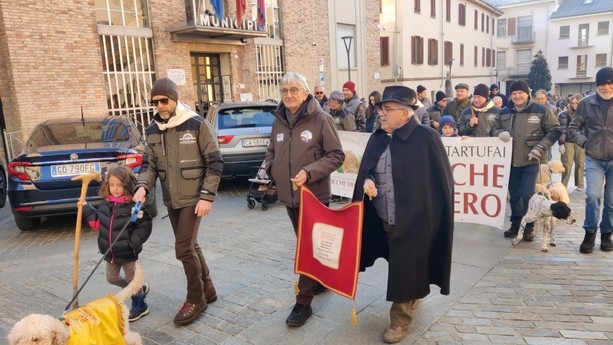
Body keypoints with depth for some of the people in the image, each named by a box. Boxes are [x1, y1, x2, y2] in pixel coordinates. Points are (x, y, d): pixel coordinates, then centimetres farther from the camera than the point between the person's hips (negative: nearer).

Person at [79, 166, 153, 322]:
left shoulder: (134, 205, -19)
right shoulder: (105, 203, 1)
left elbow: (144, 226, -18)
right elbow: (97, 223, 12)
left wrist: (132, 243, -24)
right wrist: (86, 209, 6)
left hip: (127, 252, -7)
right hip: (110, 252, 7)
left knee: (131, 279, 9)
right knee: (112, 278, 20)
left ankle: (139, 306, 32)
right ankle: (140, 289, 41)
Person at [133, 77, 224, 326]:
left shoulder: (197, 124, -11)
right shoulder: (153, 131, 7)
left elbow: (214, 163, -10)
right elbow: (150, 164, 10)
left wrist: (207, 196, -15)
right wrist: (143, 186, -10)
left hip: (193, 197, -6)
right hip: (171, 200, 6)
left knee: (183, 248, -8)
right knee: (190, 245, 14)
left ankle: (196, 298, 10)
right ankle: (207, 289, 30)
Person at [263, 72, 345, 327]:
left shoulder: (321, 119, -11)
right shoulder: (279, 122, 5)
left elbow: (336, 155, -12)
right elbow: (271, 152, 18)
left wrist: (309, 172, -23)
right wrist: (270, 168, -3)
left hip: (314, 195, -6)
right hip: (289, 195, 6)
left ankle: (303, 303, 9)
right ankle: (321, 279, 40)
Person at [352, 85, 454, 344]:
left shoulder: (426, 138, -14)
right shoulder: (377, 138, 4)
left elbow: (442, 181, -10)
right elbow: (366, 170, 13)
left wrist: (433, 218, -9)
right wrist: (367, 182, -10)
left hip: (414, 220, -6)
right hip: (384, 220, 6)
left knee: (405, 269, 4)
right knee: (399, 266, 21)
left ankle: (401, 319, 20)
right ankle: (411, 297, 46)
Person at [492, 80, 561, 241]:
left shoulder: (541, 111, -4)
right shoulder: (504, 112, 6)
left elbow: (555, 130, -1)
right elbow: (494, 128, 15)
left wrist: (540, 148, -12)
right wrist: (500, 133, -10)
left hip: (530, 161, -4)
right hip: (510, 160, 4)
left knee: (527, 195, -7)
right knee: (514, 195, 11)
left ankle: (529, 226, 12)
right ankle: (515, 224, 26)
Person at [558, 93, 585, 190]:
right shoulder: (565, 114, -5)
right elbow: (562, 129, -7)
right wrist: (561, 144, -11)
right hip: (568, 142, -2)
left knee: (580, 164, 10)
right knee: (567, 164, -1)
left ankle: (580, 184, 23)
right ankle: (563, 185, 6)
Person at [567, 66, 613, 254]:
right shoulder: (586, 103, -1)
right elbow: (573, 128, 7)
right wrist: (584, 142, -6)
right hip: (594, 159, 0)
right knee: (592, 196, -11)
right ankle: (590, 233, 7)